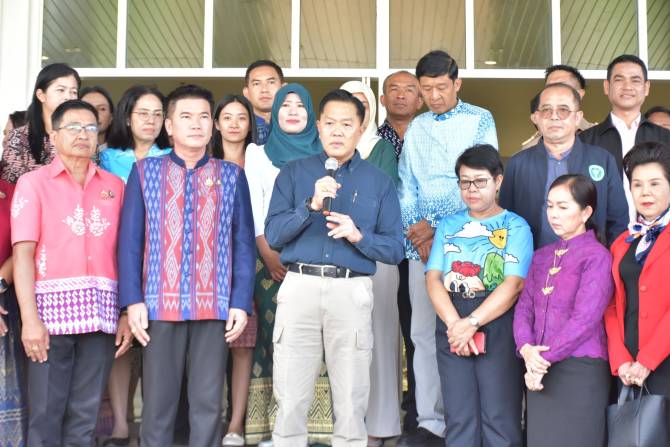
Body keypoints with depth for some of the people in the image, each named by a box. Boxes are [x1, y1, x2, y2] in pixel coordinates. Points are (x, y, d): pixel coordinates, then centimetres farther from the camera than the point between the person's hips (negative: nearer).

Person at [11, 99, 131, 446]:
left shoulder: (114, 186, 13)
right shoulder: (33, 183, 5)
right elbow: (23, 253, -4)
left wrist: (128, 313, 0)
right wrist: (29, 318, -13)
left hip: (101, 312, 3)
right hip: (52, 309, -2)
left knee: (85, 415, 6)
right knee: (46, 414, -1)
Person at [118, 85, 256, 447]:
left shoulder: (232, 176, 8)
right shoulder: (145, 171, 5)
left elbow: (244, 243, 5)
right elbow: (130, 240, 2)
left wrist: (241, 302, -3)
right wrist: (132, 300, -6)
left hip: (216, 305, 1)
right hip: (160, 303, 0)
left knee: (208, 403, 6)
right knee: (158, 402, 6)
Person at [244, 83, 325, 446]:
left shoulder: (324, 155, 14)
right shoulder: (257, 152, 13)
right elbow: (253, 208, 3)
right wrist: (268, 253, -9)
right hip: (271, 257, -1)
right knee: (273, 335, -6)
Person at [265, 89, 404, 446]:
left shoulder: (380, 182, 10)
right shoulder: (294, 172, 9)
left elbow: (394, 249, 5)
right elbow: (272, 235, 0)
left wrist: (358, 235, -12)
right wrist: (311, 206, -14)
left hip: (352, 291, 0)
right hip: (299, 287, 0)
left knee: (351, 400, 6)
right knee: (290, 399, 4)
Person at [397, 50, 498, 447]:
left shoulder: (480, 120, 2)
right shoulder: (417, 128, 16)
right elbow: (406, 185, 11)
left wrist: (437, 227, -9)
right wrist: (415, 229, -5)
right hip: (421, 244, 4)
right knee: (424, 332, 4)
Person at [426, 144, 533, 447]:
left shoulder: (515, 226, 4)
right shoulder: (448, 225, 14)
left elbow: (513, 284, -9)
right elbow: (433, 278, 3)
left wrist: (471, 322, -18)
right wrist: (455, 324, -13)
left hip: (497, 327, -3)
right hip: (451, 327, 3)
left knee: (499, 419, -4)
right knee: (459, 418, 5)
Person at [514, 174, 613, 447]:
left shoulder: (596, 256, -7)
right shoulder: (541, 256, 15)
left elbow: (584, 320, -14)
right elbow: (524, 307, 8)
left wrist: (545, 359, -13)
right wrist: (526, 348, -10)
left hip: (581, 371, -6)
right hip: (539, 372, 6)